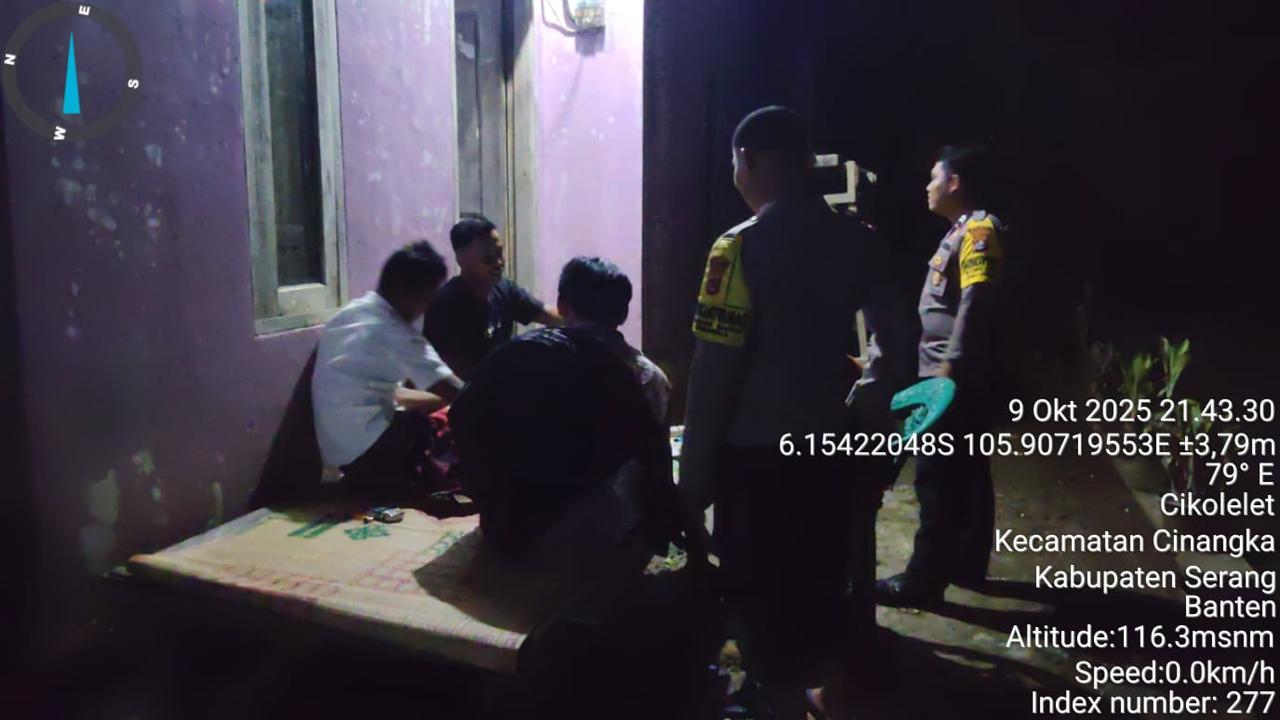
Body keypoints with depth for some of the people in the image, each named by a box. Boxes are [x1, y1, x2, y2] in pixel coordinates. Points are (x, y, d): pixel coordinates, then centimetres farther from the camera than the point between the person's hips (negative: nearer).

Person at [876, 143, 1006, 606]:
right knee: (965, 476, 15)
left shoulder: (980, 229, -13)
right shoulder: (962, 230, 17)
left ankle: (924, 579, 2)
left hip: (955, 378, -10)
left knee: (938, 479, -5)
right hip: (955, 378, 10)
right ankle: (966, 565, 26)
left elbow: (976, 303, -23)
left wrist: (948, 369, -27)